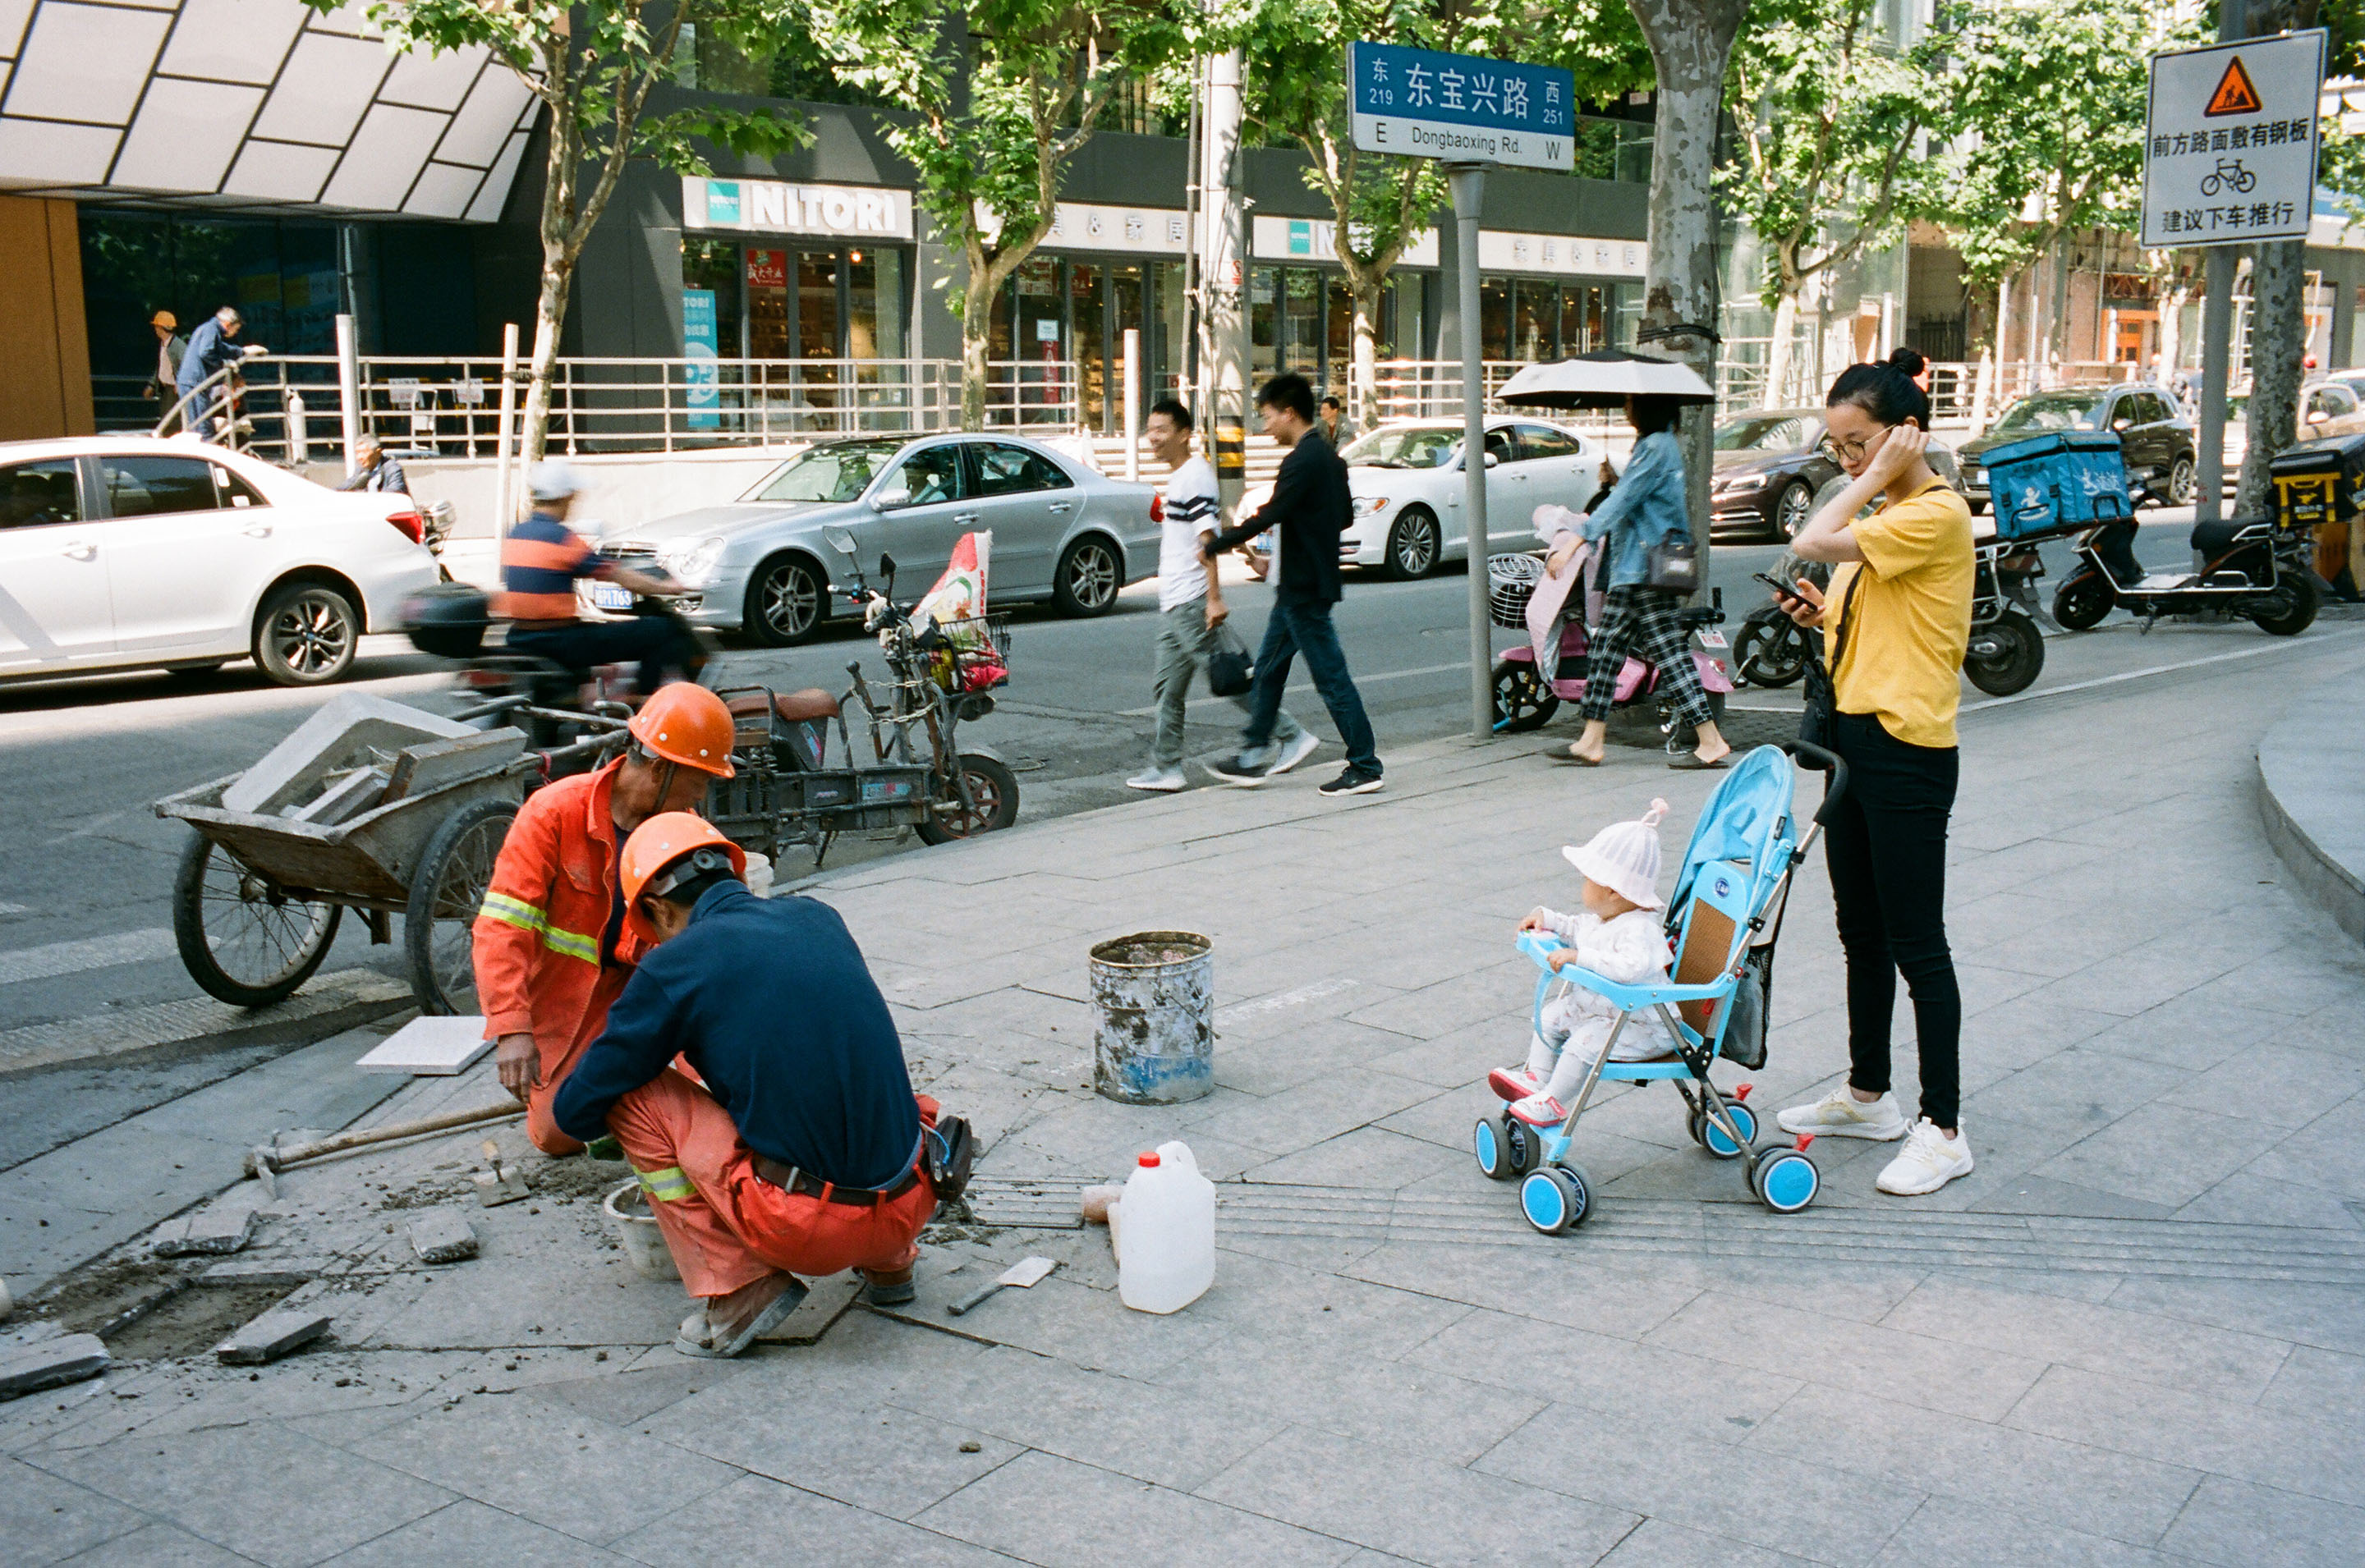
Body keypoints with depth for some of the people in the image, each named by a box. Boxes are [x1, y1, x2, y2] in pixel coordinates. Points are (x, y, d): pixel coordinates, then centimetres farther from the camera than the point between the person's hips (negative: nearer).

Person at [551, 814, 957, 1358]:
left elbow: (577, 1111, 5)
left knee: (633, 1094, 6)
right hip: (908, 1210, 6)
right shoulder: (819, 918, 11)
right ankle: (890, 1264, 23)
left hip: (804, 1230, -6)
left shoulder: (676, 963, -4)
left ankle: (739, 1291, 3)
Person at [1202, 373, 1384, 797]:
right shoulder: (1328, 456, 11)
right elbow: (1346, 515, 20)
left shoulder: (1302, 462, -20)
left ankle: (1365, 766, 2)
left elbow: (1268, 517, -24)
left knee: (1331, 677, -4)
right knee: (1269, 668, 15)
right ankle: (1255, 757, 23)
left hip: (1304, 589, -10)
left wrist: (1214, 545, -15)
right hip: (1297, 587, 10)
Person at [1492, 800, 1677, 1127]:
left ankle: (1555, 1102, -10)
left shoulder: (1639, 929, -30)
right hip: (1597, 1006, 11)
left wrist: (1580, 957, -46)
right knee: (1553, 1013, 11)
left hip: (1641, 1023, -11)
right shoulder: (1601, 919, 3)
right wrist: (1547, 918, 10)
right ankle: (1536, 1078, 15)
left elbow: (1631, 966, -49)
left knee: (1585, 1041, -25)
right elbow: (1577, 929, 26)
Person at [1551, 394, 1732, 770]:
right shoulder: (1655, 445, 18)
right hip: (1632, 569, 11)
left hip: (1647, 568, -11)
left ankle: (1711, 742, -5)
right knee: (1607, 646, 9)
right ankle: (1591, 743, 11)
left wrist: (1576, 539, -24)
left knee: (1668, 651, -9)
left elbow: (1624, 499, -20)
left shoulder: (1657, 447, -13)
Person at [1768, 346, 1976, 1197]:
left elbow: (1811, 542, -24)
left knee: (1916, 943, -4)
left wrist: (1878, 478, -13)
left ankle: (1943, 1129, 5)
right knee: (1861, 931, 17)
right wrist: (1826, 616, 6)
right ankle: (1868, 1095, 30)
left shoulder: (1938, 513, -15)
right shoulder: (1881, 517, 15)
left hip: (1907, 750, -10)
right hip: (1854, 737, 10)